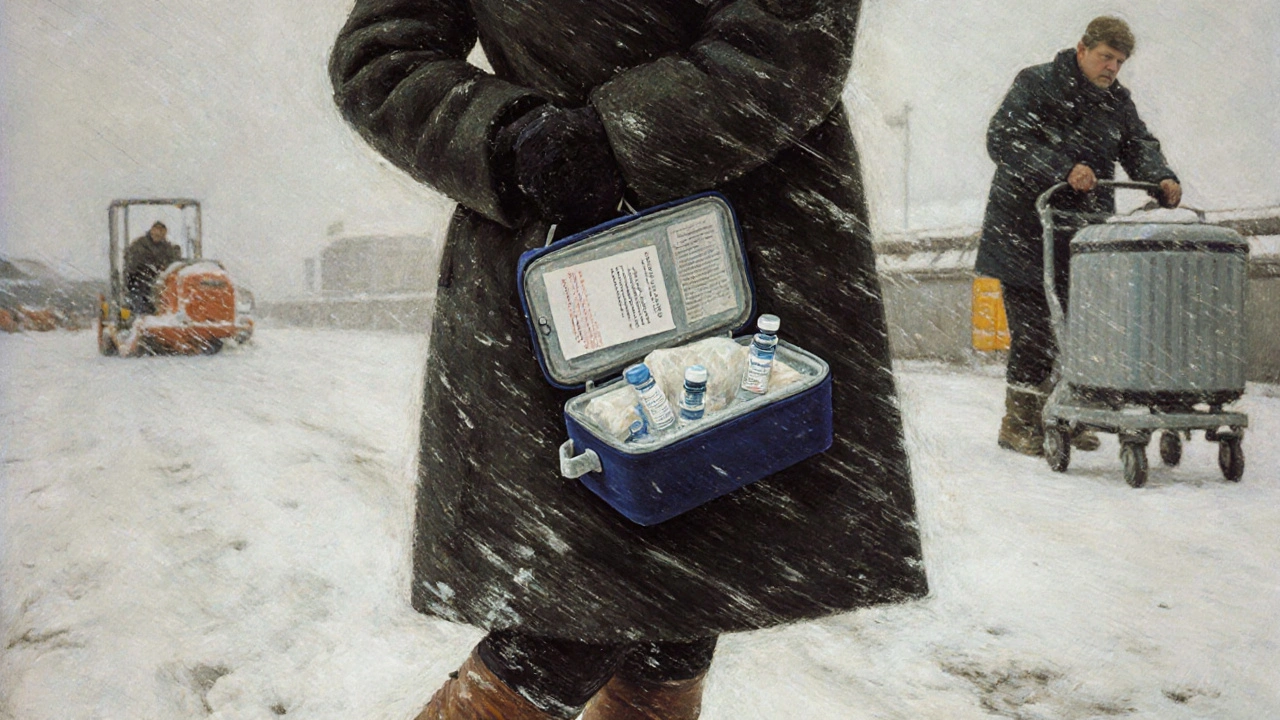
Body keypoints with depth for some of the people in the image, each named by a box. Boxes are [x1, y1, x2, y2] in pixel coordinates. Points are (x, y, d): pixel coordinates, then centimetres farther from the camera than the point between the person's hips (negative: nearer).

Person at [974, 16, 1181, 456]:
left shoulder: (1117, 101, 15)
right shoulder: (1035, 85, -4)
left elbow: (1139, 146, 11)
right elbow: (1002, 140, -16)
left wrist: (1161, 179, -12)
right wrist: (1064, 169, -26)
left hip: (1086, 234, 6)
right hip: (1026, 233, -6)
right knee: (1033, 330, -7)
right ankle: (1018, 424, 4)